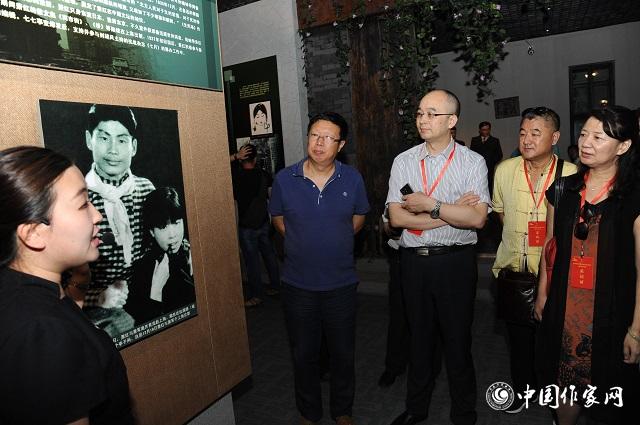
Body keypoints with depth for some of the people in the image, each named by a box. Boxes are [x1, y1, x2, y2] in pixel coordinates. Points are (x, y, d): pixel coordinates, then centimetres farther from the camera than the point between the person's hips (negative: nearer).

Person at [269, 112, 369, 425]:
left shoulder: (352, 179, -6)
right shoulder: (284, 179, -9)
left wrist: (335, 244, 7)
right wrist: (304, 246, 5)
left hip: (341, 283, 1)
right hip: (297, 284, 0)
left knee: (343, 352, 16)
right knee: (304, 353, 16)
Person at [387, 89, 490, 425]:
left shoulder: (472, 162, -3)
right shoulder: (403, 161, 2)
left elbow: (477, 219, -15)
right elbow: (397, 217, -8)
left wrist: (430, 205, -16)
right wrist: (452, 211, -12)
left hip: (456, 261, -2)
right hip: (414, 261, 2)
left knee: (458, 340, 11)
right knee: (419, 338, 18)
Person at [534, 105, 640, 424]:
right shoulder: (562, 189, 2)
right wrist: (543, 293, 11)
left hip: (611, 313, -3)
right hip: (563, 308, 3)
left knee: (608, 397, 13)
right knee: (564, 384, 17)